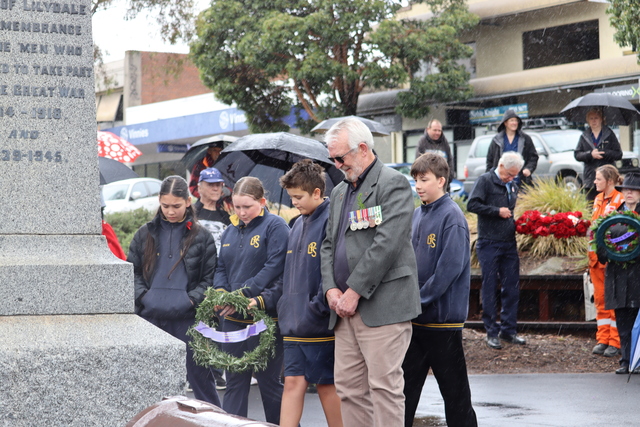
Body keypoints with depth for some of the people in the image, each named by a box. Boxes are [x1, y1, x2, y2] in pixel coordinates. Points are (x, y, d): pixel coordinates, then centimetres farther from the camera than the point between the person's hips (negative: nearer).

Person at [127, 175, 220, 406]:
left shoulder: (201, 236, 4)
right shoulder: (145, 234, 11)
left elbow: (211, 277, 4)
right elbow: (132, 270, 13)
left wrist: (192, 299, -10)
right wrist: (142, 296, -3)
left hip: (187, 318, -2)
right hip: (151, 317, 2)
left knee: (199, 375, 0)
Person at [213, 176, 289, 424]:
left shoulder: (275, 226, -7)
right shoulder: (231, 231, 15)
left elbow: (274, 268, -16)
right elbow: (222, 267, 16)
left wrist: (241, 294, -20)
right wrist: (220, 292, -6)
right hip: (232, 318, 6)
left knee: (268, 380, 0)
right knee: (234, 381, 8)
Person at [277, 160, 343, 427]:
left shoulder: (331, 221, -13)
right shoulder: (298, 225, 15)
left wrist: (318, 308, -19)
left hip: (321, 325, -7)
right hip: (294, 325, 7)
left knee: (327, 385, 3)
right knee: (293, 382, 4)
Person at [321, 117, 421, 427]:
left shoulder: (393, 184, -6)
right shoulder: (339, 192, 21)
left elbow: (387, 244, -16)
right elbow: (329, 245, 21)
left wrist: (354, 292, -15)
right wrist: (331, 289, 3)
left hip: (382, 306, -8)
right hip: (346, 308, 8)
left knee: (384, 385, -9)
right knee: (348, 386, 8)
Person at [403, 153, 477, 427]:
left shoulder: (451, 216, -12)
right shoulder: (416, 215, 11)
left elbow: (451, 267, -19)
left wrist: (421, 299, -18)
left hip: (443, 316, -7)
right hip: (414, 318, 7)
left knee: (453, 386, 3)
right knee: (406, 384, 10)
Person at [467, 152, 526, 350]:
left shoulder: (512, 186, 17)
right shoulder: (485, 180, -4)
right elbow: (472, 205, -14)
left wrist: (518, 222, 9)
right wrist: (497, 211, -14)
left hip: (509, 244, 6)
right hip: (489, 243, -6)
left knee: (512, 288, 5)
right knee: (490, 288, -1)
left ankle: (508, 330, 14)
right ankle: (492, 332, 5)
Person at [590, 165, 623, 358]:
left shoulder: (620, 201, -12)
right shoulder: (598, 199, 13)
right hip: (597, 255, 8)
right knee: (600, 299, 11)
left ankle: (615, 342, 4)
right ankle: (603, 340, 17)